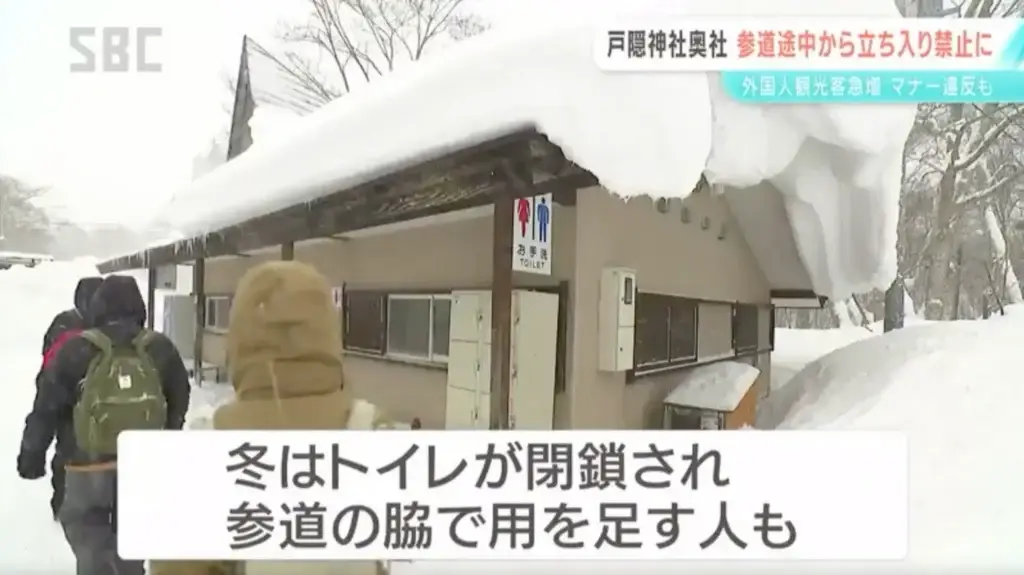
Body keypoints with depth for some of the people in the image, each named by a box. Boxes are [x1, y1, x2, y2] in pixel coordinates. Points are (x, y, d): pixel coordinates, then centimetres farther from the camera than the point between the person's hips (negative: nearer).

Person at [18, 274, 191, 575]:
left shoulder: (77, 350, -10)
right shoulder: (160, 348, -1)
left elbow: (47, 407, -5)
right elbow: (179, 401, 10)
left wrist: (32, 453, 8)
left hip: (89, 465, -3)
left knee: (85, 528, 13)